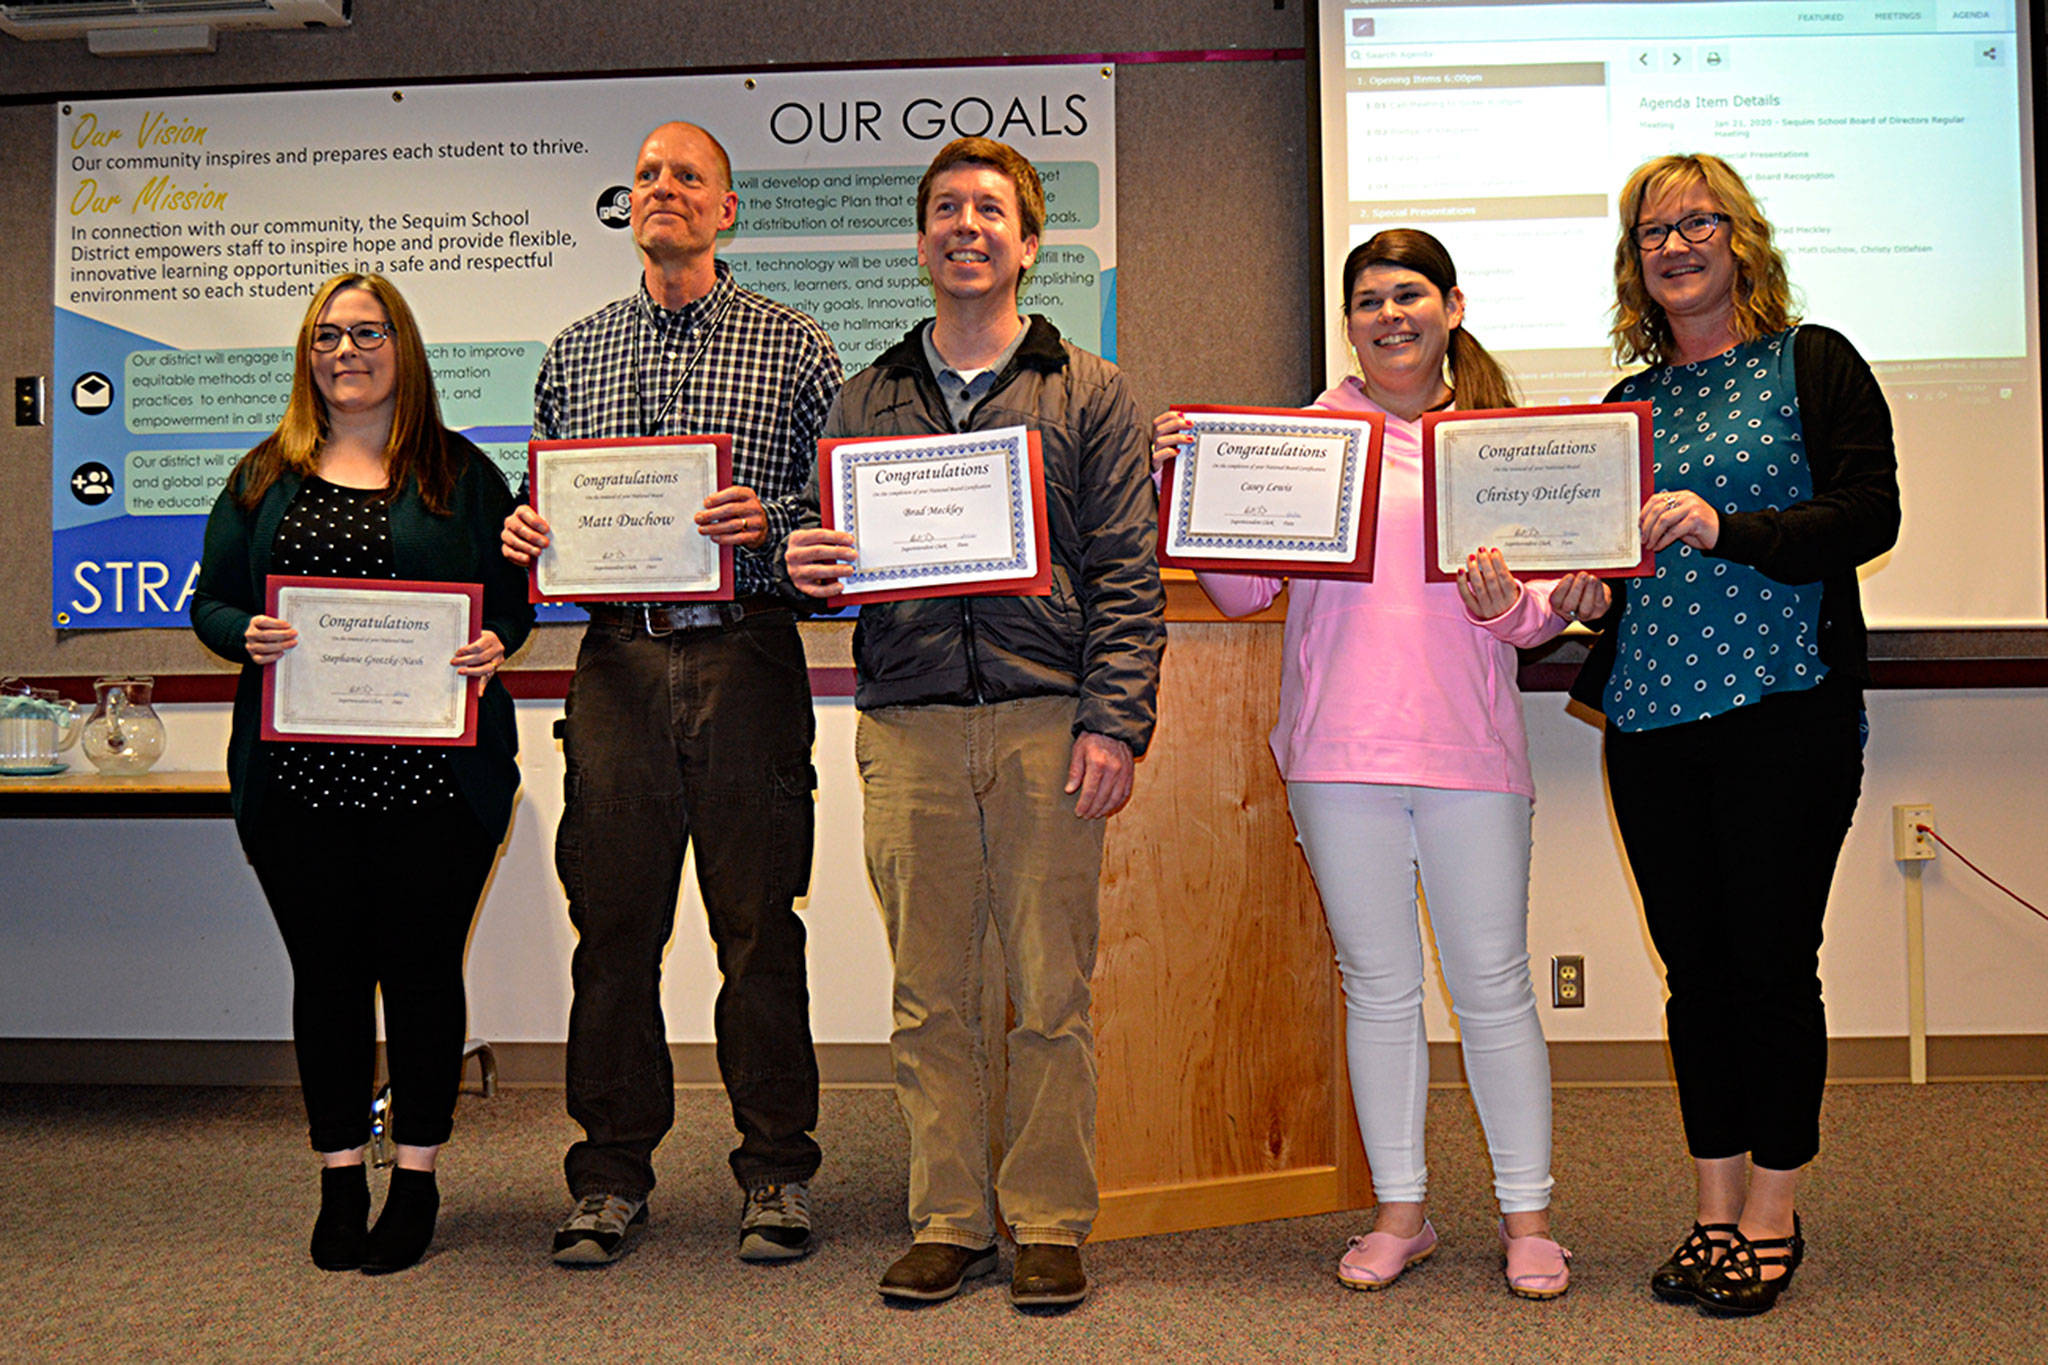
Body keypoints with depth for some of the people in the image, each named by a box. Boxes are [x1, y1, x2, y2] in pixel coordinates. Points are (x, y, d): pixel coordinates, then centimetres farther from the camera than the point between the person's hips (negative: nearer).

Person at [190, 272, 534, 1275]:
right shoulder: (264, 478, 13)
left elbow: (513, 598, 7)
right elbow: (209, 599, 13)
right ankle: (340, 1179, 22)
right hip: (299, 771, 2)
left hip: (433, 771, -2)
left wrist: (493, 644, -14)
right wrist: (247, 637, -9)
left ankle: (416, 1180, 17)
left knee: (421, 966, 3)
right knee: (326, 969, 8)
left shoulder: (462, 474, 8)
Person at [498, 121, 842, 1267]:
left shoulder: (794, 347, 7)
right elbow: (545, 504, 21)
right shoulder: (575, 354, 17)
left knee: (759, 924, 1)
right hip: (619, 657, 3)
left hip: (747, 656, -3)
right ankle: (613, 1177, 17)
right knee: (614, 922, 4)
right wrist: (523, 531, -1)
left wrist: (769, 521, -16)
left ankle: (778, 1173, 14)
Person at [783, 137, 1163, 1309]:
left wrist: (1115, 723, -8)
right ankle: (949, 1222, 19)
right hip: (909, 725, 2)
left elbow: (1128, 575, 2)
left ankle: (1050, 1224, 16)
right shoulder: (866, 399, 17)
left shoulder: (1089, 393, 9)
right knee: (931, 995, 7)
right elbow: (822, 545, 18)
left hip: (1048, 724, -2)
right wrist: (809, 567, -7)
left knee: (1052, 993, 2)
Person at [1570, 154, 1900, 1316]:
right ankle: (1718, 1212, 20)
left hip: (1783, 708, -4)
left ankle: (1772, 1218, 14)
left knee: (1772, 961, 0)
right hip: (1651, 718, 5)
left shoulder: (1813, 363, 3)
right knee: (1694, 970, 9)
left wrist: (1727, 529, -20)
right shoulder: (1630, 403, 17)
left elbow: (1871, 515, -8)